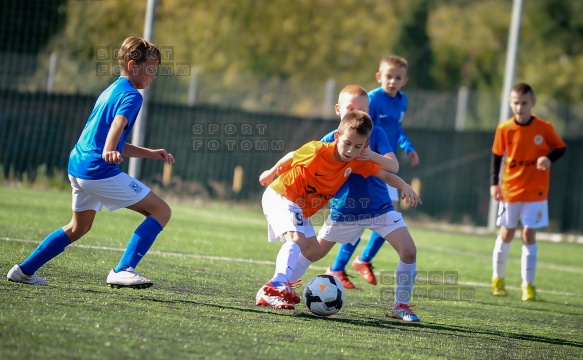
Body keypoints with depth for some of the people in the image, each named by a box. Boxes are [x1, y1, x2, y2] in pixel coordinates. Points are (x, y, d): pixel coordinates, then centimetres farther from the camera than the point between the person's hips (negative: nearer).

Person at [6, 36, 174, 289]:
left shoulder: (110, 91, 23)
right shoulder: (131, 96, -7)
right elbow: (118, 124, -29)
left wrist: (151, 153, 25)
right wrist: (108, 152, -46)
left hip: (78, 164, 10)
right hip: (100, 170, -10)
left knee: (79, 227, 29)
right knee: (161, 211, -7)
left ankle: (24, 270, 31)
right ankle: (123, 270, -17)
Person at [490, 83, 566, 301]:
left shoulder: (544, 128, -9)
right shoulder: (504, 129, -7)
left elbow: (560, 148, 1)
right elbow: (497, 155, 3)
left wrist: (549, 158, -20)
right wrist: (494, 183, -3)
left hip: (535, 192, -1)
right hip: (510, 190, 1)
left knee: (529, 235, -3)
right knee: (506, 234, 10)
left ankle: (528, 285, 3)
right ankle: (497, 279, 26)